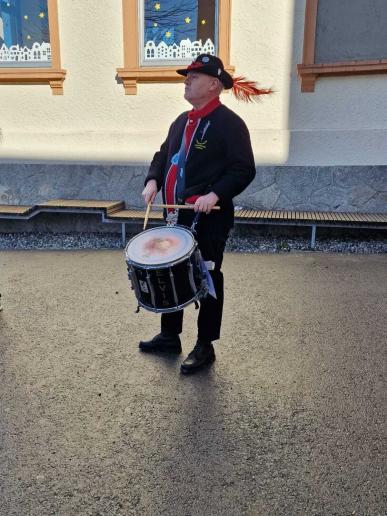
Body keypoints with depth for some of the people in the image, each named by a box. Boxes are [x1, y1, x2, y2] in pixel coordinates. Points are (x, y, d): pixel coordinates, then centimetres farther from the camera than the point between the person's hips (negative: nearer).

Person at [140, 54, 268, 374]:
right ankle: (170, 336, 34)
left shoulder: (229, 123, -10)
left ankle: (205, 347, 19)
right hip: (177, 215, 8)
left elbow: (244, 170, -15)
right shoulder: (182, 121, 15)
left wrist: (215, 195, -27)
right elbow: (164, 154, 22)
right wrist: (153, 180, 3)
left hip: (209, 219, -8)